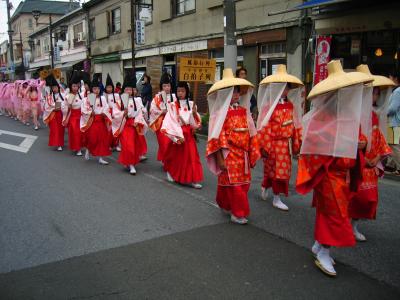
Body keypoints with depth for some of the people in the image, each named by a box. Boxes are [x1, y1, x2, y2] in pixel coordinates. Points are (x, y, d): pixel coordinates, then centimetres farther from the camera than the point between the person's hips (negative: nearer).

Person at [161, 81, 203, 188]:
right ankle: (170, 172, 35)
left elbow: (196, 123, 2)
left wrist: (194, 113, -17)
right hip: (177, 133, -2)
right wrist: (178, 136, -16)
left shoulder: (191, 104, 3)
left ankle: (193, 179, 3)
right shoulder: (173, 105, -6)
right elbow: (171, 122, -11)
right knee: (176, 156, 10)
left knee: (191, 156, 0)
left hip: (189, 134, 3)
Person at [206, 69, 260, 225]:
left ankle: (226, 206, 33)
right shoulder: (221, 113, -11)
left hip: (242, 153, 7)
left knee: (243, 183, 14)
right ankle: (238, 213, 11)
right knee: (233, 184, 0)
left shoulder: (243, 111, 7)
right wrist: (220, 158, -16)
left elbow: (250, 132, 12)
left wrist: (252, 152, 10)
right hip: (229, 154, -7)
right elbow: (218, 137, -14)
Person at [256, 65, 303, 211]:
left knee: (283, 170, 17)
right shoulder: (269, 105, -15)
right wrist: (264, 147, -16)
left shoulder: (290, 105, 5)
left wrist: (296, 143, 10)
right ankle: (276, 198, 20)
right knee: (276, 169, 4)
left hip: (286, 143, 7)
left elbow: (295, 125, 10)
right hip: (274, 143, -7)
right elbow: (264, 128, -16)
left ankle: (265, 187, 39)